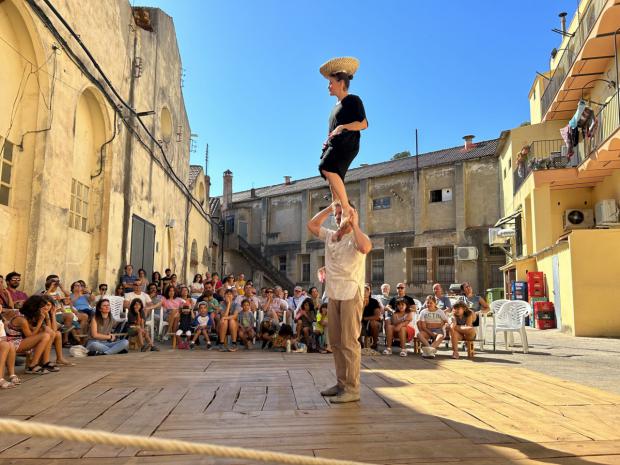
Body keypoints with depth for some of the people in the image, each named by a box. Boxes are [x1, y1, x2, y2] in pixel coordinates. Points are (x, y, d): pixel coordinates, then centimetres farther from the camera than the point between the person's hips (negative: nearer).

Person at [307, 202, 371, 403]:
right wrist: (329, 208, 14)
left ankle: (352, 388, -2)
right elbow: (312, 225, 20)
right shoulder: (330, 235, 15)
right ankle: (342, 383, 21)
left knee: (349, 342, -7)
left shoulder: (356, 237, -6)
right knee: (336, 341, 11)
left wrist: (355, 224, -19)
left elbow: (366, 247, -27)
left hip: (351, 294, -7)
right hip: (333, 294, 8)